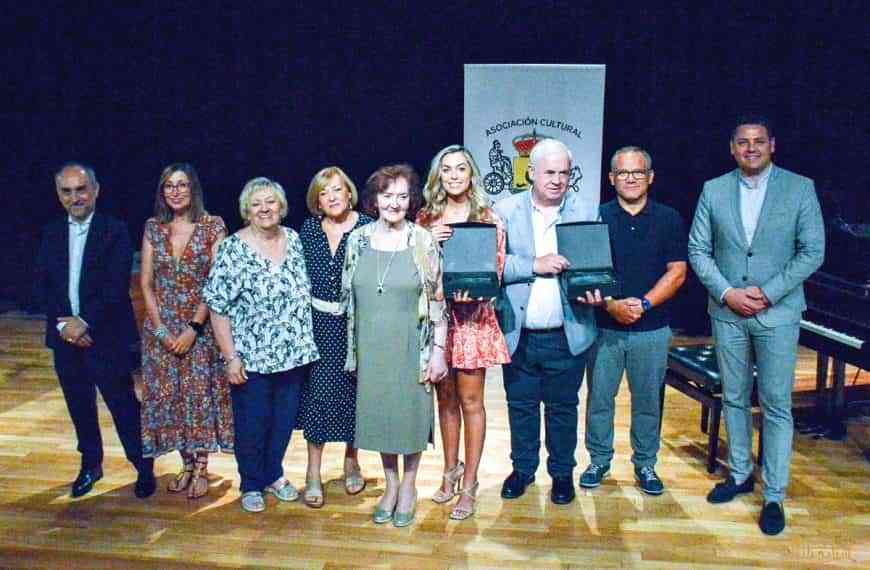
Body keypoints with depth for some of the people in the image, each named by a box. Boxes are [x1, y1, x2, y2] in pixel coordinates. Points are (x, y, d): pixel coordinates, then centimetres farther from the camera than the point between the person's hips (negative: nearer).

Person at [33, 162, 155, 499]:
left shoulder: (115, 231, -7)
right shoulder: (51, 234, 9)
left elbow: (116, 288, -14)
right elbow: (41, 287, 4)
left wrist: (84, 322, -17)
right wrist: (63, 322, -10)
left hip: (106, 336, -5)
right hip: (66, 335, 5)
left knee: (123, 405, 2)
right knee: (80, 407, 16)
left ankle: (144, 468, 17)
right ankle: (90, 465, 34)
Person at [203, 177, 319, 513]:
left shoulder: (294, 240, 4)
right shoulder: (233, 249, -11)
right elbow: (218, 307, -11)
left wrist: (306, 343, 11)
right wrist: (230, 357, -14)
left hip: (293, 353, 4)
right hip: (251, 358, -4)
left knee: (284, 420, 15)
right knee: (252, 423, 8)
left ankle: (273, 475, 37)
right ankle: (251, 485, 29)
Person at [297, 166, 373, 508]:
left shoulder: (366, 228, -6)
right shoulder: (309, 229, 4)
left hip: (356, 323, -2)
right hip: (319, 323, 2)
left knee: (353, 391, 9)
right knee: (317, 393, 3)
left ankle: (351, 461, 29)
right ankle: (313, 474, 13)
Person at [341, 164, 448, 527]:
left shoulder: (423, 242, -7)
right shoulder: (358, 240, 1)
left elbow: (438, 301, -5)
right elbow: (348, 296, 8)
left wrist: (439, 350, -8)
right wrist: (352, 348, 8)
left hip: (412, 346, -2)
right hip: (371, 347, 3)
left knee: (411, 411, 7)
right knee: (379, 413, 12)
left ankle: (408, 486, 28)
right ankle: (390, 484, 31)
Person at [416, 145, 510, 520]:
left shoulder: (488, 219, -1)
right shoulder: (427, 218, 6)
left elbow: (496, 271, -3)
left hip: (472, 317, -3)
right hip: (435, 316, 3)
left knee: (470, 401, 3)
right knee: (445, 398, 14)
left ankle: (469, 484, 15)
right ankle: (451, 469, 31)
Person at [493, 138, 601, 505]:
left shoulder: (588, 211, 0)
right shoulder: (506, 210, -1)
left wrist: (596, 293, -19)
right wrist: (534, 265, -20)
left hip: (567, 335, 0)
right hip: (519, 334, 1)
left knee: (563, 408, 13)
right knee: (521, 405, 15)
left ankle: (562, 472, 33)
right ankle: (523, 468, 35)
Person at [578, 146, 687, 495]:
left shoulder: (669, 219, 3)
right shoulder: (596, 217, 1)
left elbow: (677, 272, -1)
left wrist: (644, 303, -14)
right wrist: (612, 305, -16)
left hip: (652, 328, 0)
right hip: (604, 326, 0)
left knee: (647, 400, 9)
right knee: (599, 398, 7)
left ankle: (645, 464, 25)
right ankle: (599, 460, 24)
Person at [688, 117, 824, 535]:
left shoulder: (800, 188, -3)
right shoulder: (713, 190, 3)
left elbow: (813, 252, -5)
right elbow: (698, 250, 2)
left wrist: (768, 292, -13)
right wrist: (727, 293, -10)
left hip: (778, 313, -2)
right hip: (727, 312, 3)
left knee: (776, 406, 2)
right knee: (734, 398, 14)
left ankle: (774, 496, 12)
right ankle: (740, 474, 30)